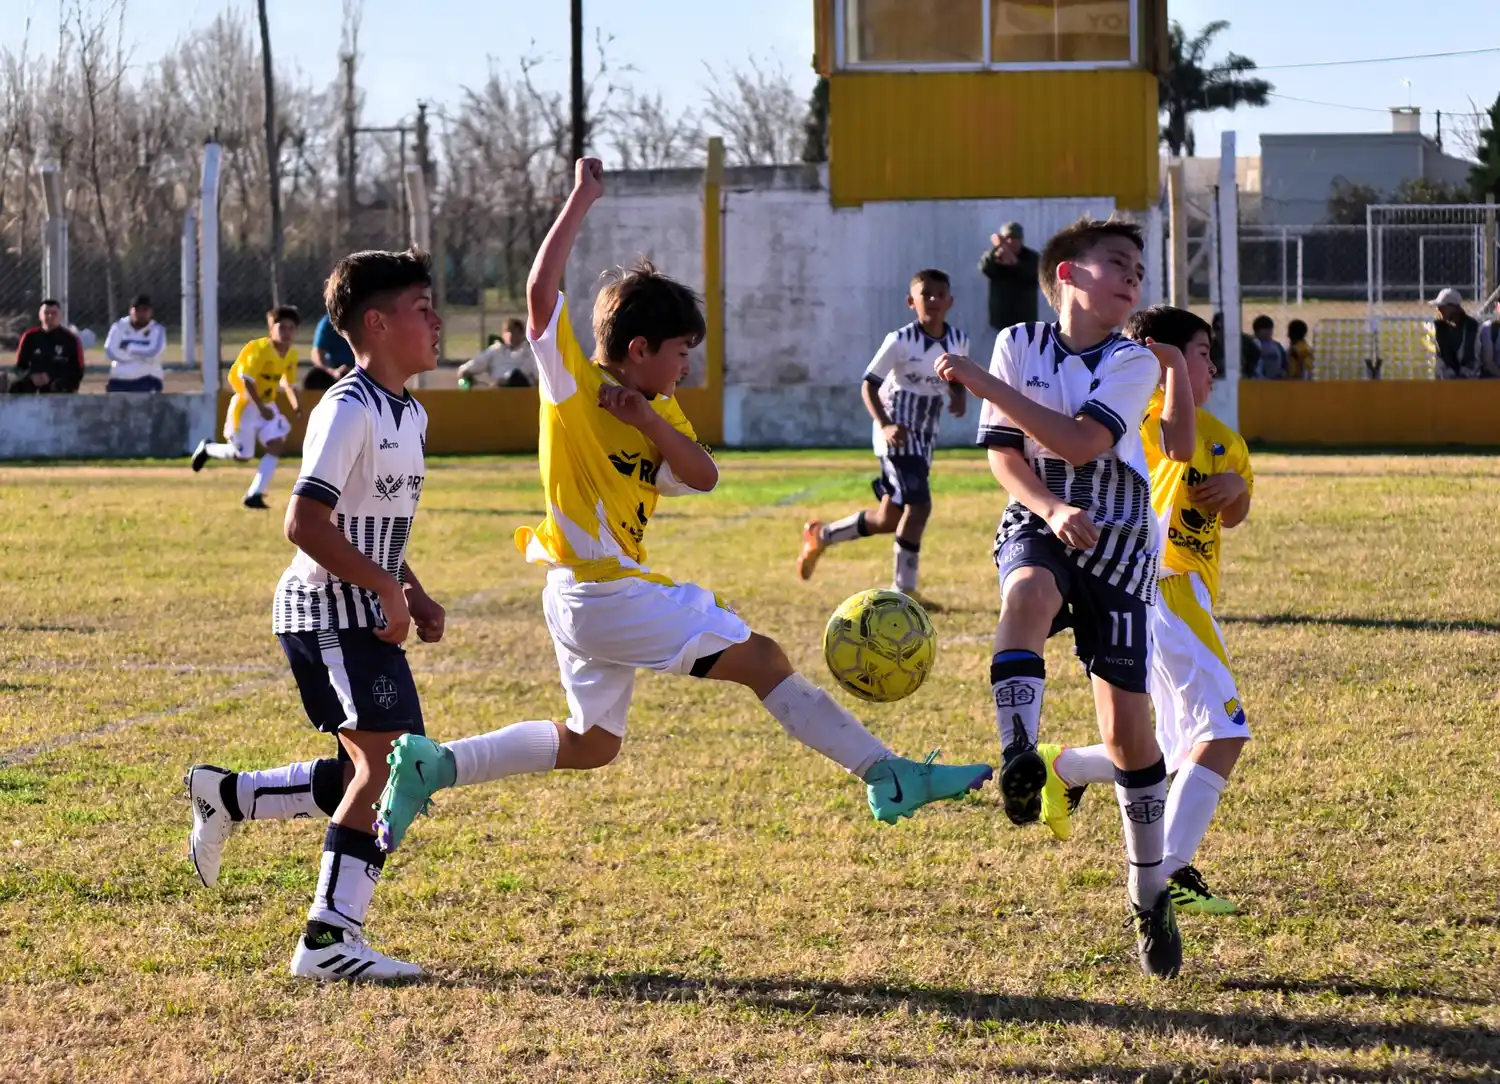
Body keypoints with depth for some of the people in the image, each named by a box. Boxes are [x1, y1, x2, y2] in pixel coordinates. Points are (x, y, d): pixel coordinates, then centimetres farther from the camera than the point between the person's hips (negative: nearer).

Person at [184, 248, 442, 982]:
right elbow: (305, 523, -24)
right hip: (329, 612, -10)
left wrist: (415, 595, 12)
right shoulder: (349, 411, -16)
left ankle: (227, 796, 21)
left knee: (371, 770, 9)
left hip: (367, 614, 10)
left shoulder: (410, 414, 14)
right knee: (384, 762, -14)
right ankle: (330, 936, -12)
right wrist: (385, 587, -21)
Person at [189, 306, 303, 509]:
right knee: (242, 455, 1)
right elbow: (247, 380, -26)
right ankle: (207, 449, 32)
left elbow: (287, 383, 15)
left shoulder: (291, 355, 1)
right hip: (247, 404, -7)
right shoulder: (260, 349, -22)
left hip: (267, 405, 7)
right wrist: (261, 408, -29)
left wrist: (295, 403, -4)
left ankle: (254, 495, -8)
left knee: (277, 446, -11)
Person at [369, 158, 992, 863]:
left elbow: (703, 478, 0)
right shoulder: (573, 387, -11)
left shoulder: (657, 411, 13)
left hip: (592, 600, 9)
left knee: (590, 744, 18)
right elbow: (541, 292, -24)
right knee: (761, 659, -6)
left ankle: (433, 765, 16)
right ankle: (887, 775, -5)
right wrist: (580, 201, -22)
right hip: (605, 595, -9)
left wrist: (647, 421, -14)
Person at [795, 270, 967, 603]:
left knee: (889, 518, 11)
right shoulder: (900, 341, -16)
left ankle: (821, 535, 34)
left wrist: (958, 397, -7)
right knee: (919, 504, -18)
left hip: (926, 435, 7)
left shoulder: (958, 341, 1)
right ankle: (904, 589, -8)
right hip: (897, 435, -7)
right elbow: (868, 385, -12)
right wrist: (885, 425, -26)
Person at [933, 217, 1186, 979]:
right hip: (1037, 526, 0)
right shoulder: (1019, 344, 3)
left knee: (1127, 724, -1)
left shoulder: (1134, 363, -3)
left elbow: (1079, 444, -17)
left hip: (1116, 544, 0)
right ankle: (1019, 758, -51)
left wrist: (986, 384, -19)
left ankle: (1150, 893, 13)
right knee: (1028, 592, -39)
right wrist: (1051, 510, -20)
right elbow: (1003, 454, -2)